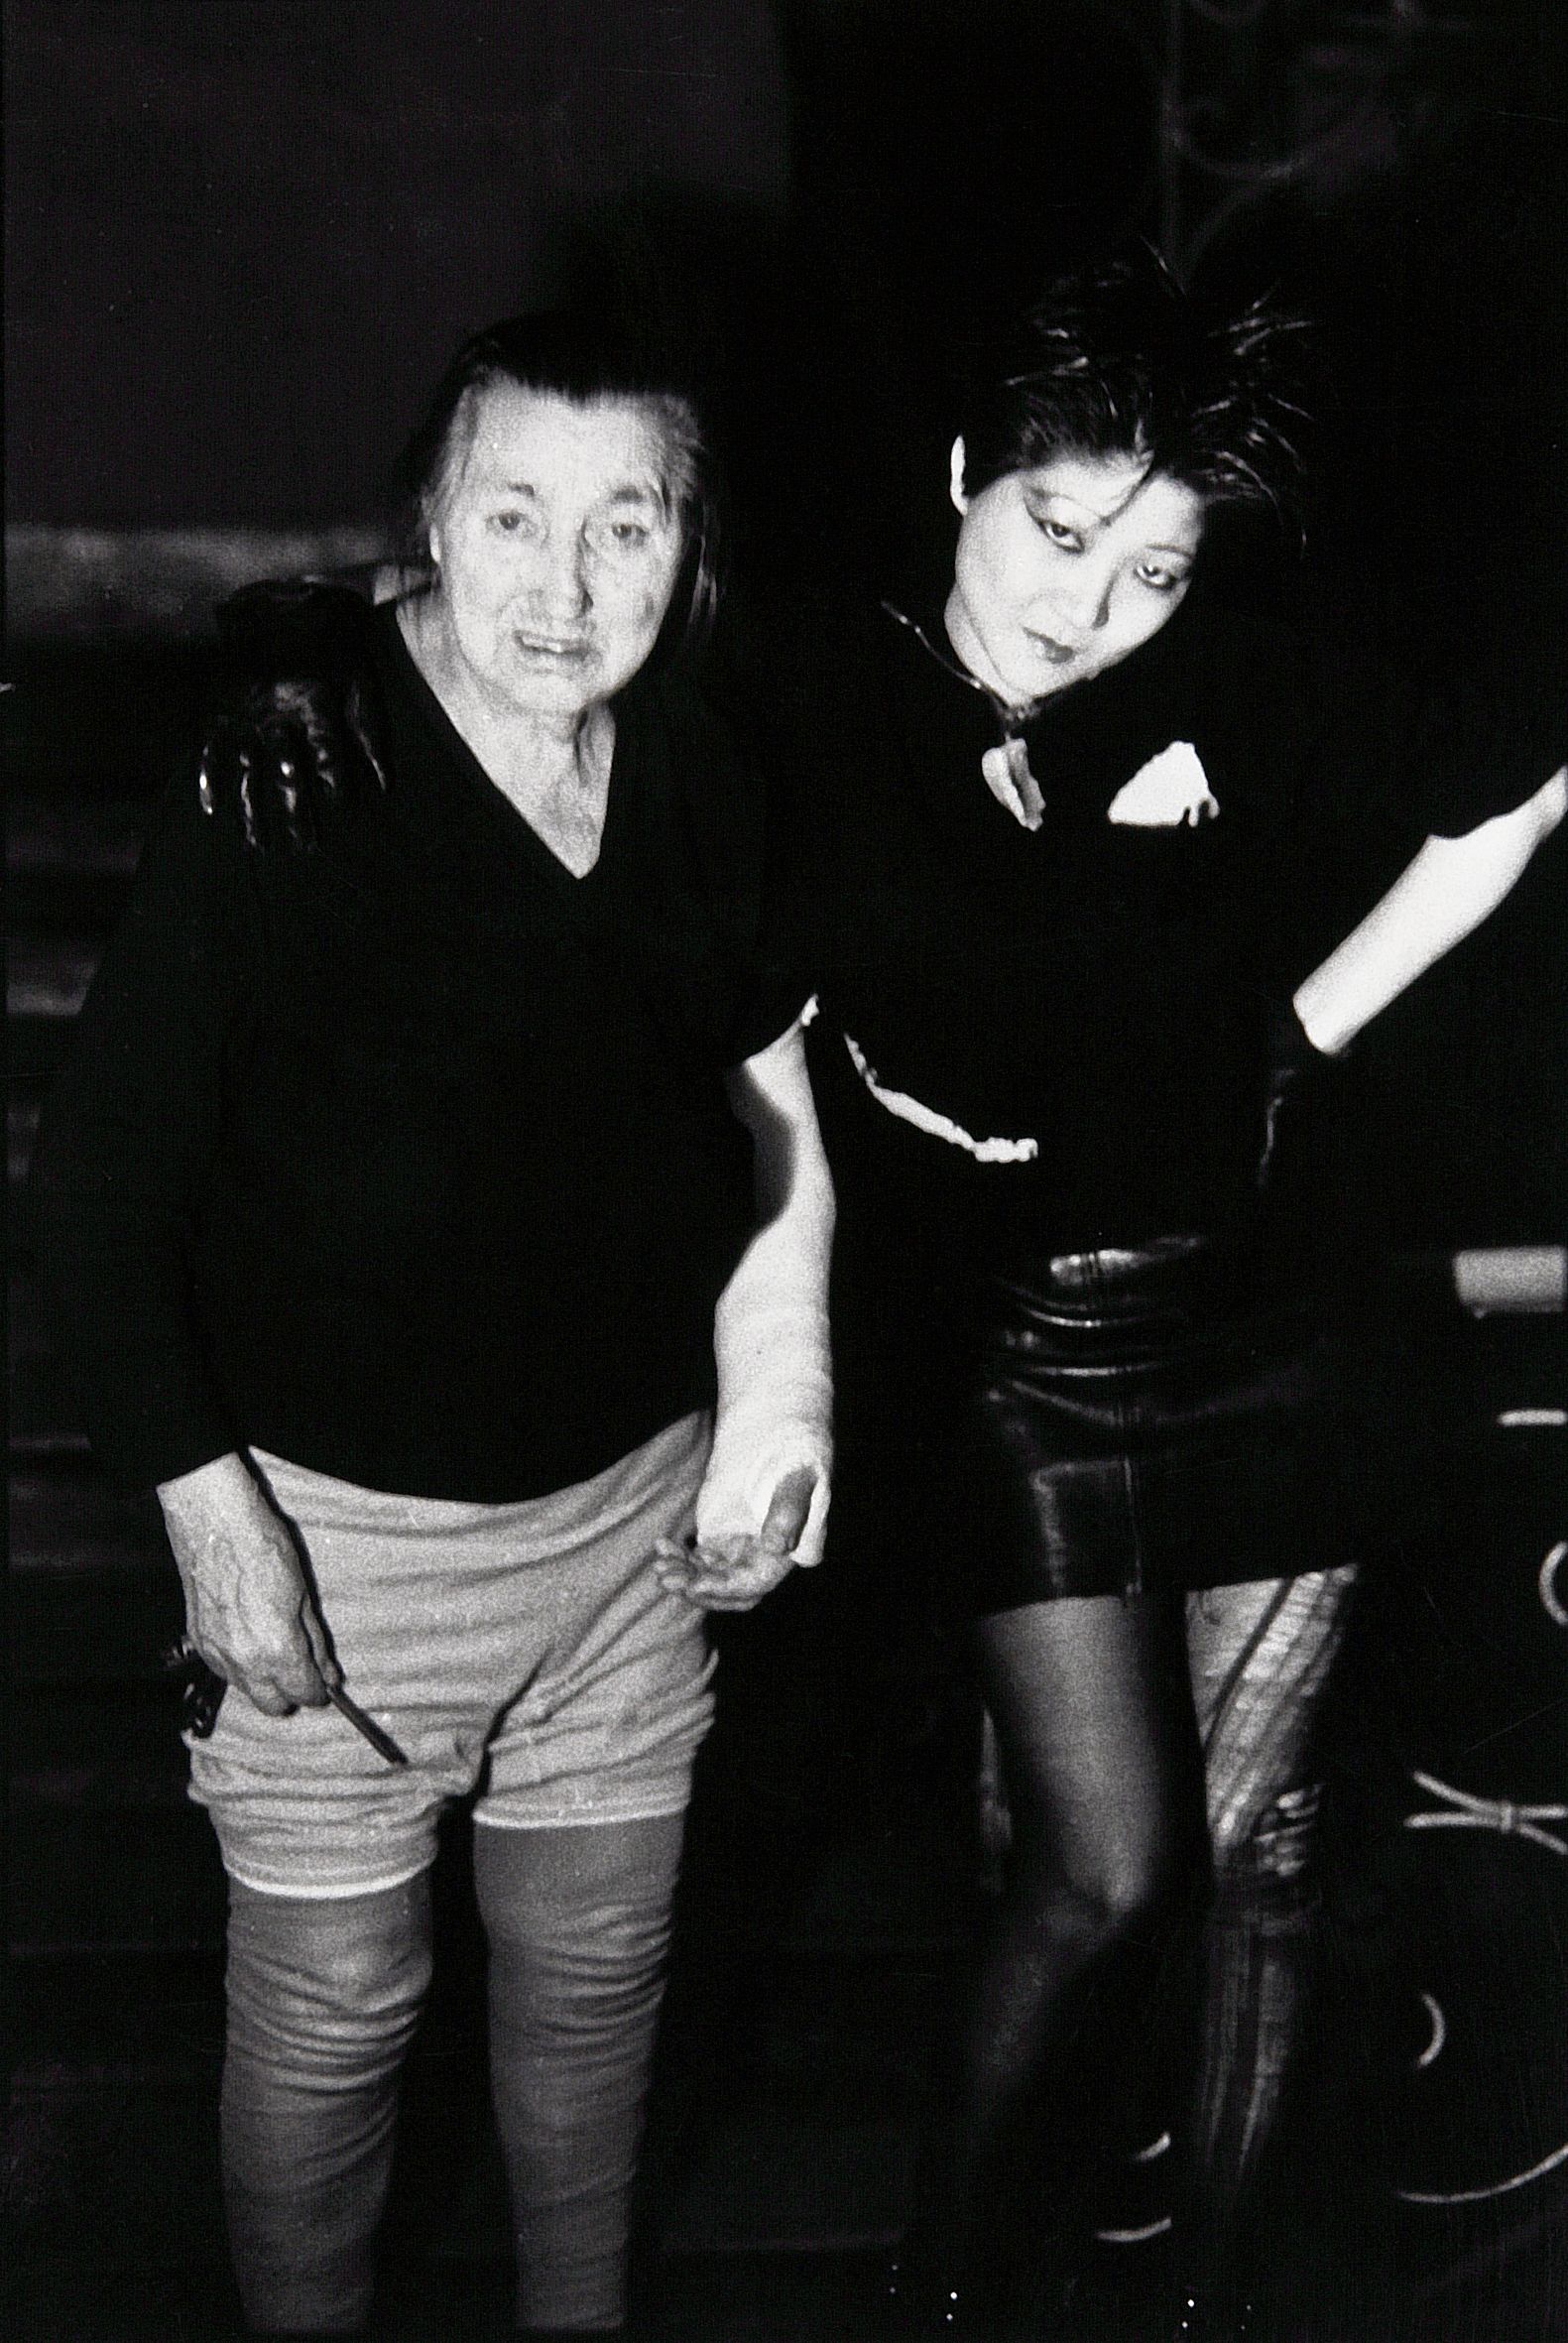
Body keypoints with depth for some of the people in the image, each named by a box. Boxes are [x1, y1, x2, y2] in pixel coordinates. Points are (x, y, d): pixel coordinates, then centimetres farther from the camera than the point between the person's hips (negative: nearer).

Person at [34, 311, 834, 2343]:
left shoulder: (695, 785, -2)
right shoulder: (282, 786, -18)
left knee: (595, 1974, 20)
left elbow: (766, 1100, 13)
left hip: (634, 1500, 5)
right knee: (332, 2011, 10)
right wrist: (207, 1507, -18)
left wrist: (780, 1394, 5)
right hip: (341, 1526, -4)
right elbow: (102, 1175, -14)